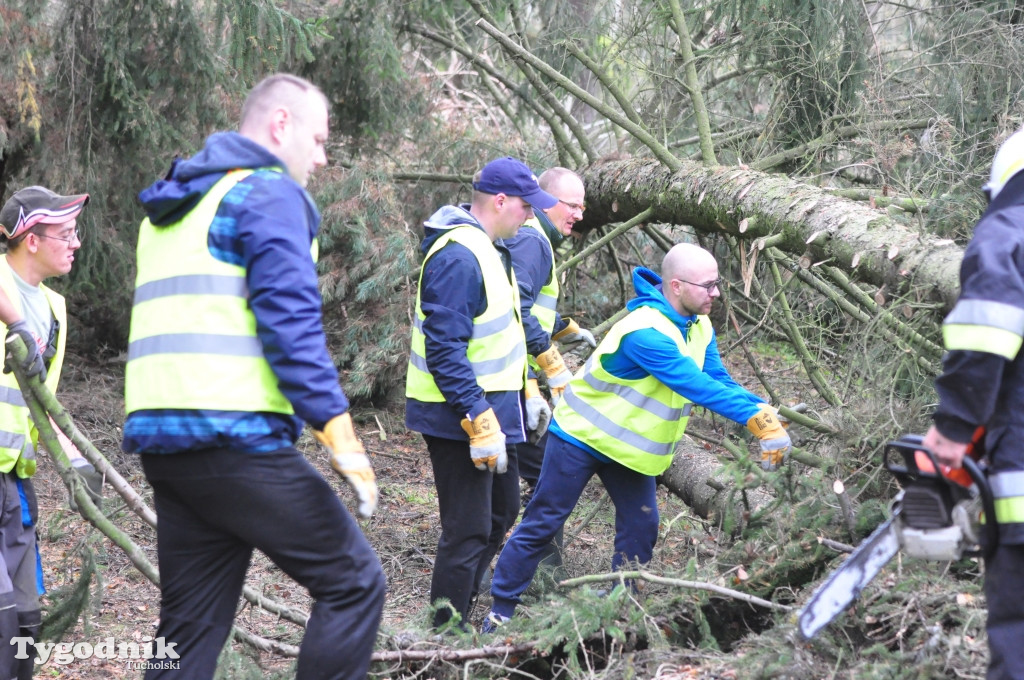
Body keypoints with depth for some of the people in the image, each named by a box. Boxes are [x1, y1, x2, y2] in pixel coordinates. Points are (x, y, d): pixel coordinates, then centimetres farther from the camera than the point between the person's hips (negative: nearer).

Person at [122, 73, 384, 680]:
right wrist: (340, 433, -18)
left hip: (160, 436, 9)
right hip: (236, 437, -9)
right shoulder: (271, 194, -5)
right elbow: (290, 324, -16)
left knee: (192, 625, 11)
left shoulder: (173, 206, 23)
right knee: (354, 583, -1)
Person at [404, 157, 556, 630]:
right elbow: (445, 352, -27)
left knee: (501, 511, 22)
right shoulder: (458, 257, -23)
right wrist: (480, 422, -28)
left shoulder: (487, 247, 11)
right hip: (460, 418, -11)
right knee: (469, 529, -4)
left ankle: (460, 605, 36)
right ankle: (447, 629, 7)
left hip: (491, 410, 11)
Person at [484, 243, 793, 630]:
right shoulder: (646, 333, -34)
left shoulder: (699, 327, -4)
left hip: (628, 444, 8)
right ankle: (500, 612, 7)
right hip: (582, 437, -8)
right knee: (542, 524, -2)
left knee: (640, 527, 4)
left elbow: (719, 381, -9)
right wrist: (755, 418, -43)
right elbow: (695, 385, -40)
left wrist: (764, 413, -26)